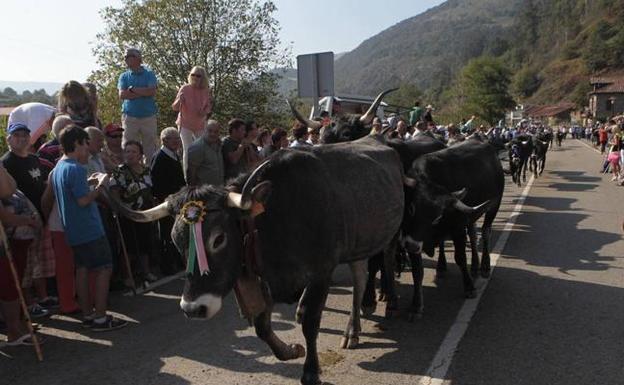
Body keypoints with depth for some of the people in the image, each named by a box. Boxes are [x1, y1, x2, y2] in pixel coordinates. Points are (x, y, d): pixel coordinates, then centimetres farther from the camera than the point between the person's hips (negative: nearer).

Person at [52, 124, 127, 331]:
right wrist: (100, 186, -10)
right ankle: (100, 317, -3)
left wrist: (89, 184, 15)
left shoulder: (58, 168, 13)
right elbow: (83, 200, -21)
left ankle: (87, 314, 19)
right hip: (89, 229, -10)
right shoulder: (76, 169, -17)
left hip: (73, 232, 10)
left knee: (82, 269, 13)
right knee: (103, 269, -5)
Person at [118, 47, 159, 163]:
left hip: (149, 116, -1)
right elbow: (122, 95, -4)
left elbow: (152, 92, -10)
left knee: (150, 147, 2)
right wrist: (143, 92, -8)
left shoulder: (149, 74, 5)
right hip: (130, 117, 1)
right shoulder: (124, 76, 11)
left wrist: (132, 89, -6)